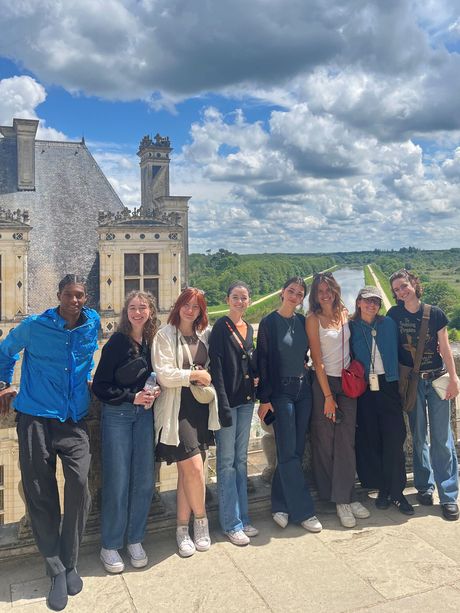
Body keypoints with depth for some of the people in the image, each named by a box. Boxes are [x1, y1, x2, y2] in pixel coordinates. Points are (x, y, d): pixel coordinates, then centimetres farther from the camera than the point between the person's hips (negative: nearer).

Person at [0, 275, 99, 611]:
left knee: (79, 482, -13)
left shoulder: (92, 323, 3)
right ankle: (57, 569, 15)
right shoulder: (34, 326, -4)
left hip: (74, 420, 2)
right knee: (40, 493, 0)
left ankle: (70, 563, 6)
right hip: (36, 418, -1)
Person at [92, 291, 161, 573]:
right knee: (117, 482, 0)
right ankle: (110, 546, 18)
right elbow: (100, 386, -9)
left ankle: (135, 540, 25)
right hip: (117, 415, -4)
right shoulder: (117, 342, -10)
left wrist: (154, 394, -4)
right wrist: (133, 398, -16)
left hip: (145, 415, 4)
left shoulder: (155, 342, 2)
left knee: (144, 481, 6)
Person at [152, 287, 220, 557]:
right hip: (177, 408, -5)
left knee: (187, 470, 9)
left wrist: (207, 376, 0)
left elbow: (212, 367, 20)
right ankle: (201, 520, 16)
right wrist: (194, 375, -9)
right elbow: (164, 374, -12)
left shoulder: (205, 335, 10)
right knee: (195, 466, -9)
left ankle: (183, 528, 22)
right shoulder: (165, 335, -4)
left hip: (202, 407, 5)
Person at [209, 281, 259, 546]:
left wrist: (255, 376, 1)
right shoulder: (221, 327, -9)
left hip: (246, 400, 7)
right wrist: (223, 405, -19)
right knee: (227, 461, 1)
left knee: (241, 459, 14)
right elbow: (216, 367, -15)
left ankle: (243, 517, 24)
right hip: (228, 399, -7)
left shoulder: (249, 328, 12)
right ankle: (231, 523, 11)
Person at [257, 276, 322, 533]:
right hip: (281, 392, -5)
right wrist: (265, 398, -10)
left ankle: (281, 505, 21)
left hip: (304, 389, 6)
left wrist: (305, 363, 4)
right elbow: (263, 361, -8)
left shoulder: (303, 321, 7)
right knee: (288, 452, -4)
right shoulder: (269, 323, -7)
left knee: (297, 450, 8)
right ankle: (303, 510, 5)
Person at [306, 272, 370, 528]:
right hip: (324, 382, -4)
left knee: (347, 441, 1)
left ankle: (345, 498, 10)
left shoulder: (345, 313, 7)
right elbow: (317, 360, -9)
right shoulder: (314, 319, -6)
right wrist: (328, 396, -11)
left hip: (348, 382, 4)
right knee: (325, 441, 3)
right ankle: (330, 494, 16)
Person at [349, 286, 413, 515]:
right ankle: (383, 489, 18)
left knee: (394, 440, -5)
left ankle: (397, 492, 6)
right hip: (363, 390, 0)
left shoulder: (388, 324, 8)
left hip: (387, 386, 1)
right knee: (370, 441, 4)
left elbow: (397, 352, 12)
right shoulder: (351, 327, 4)